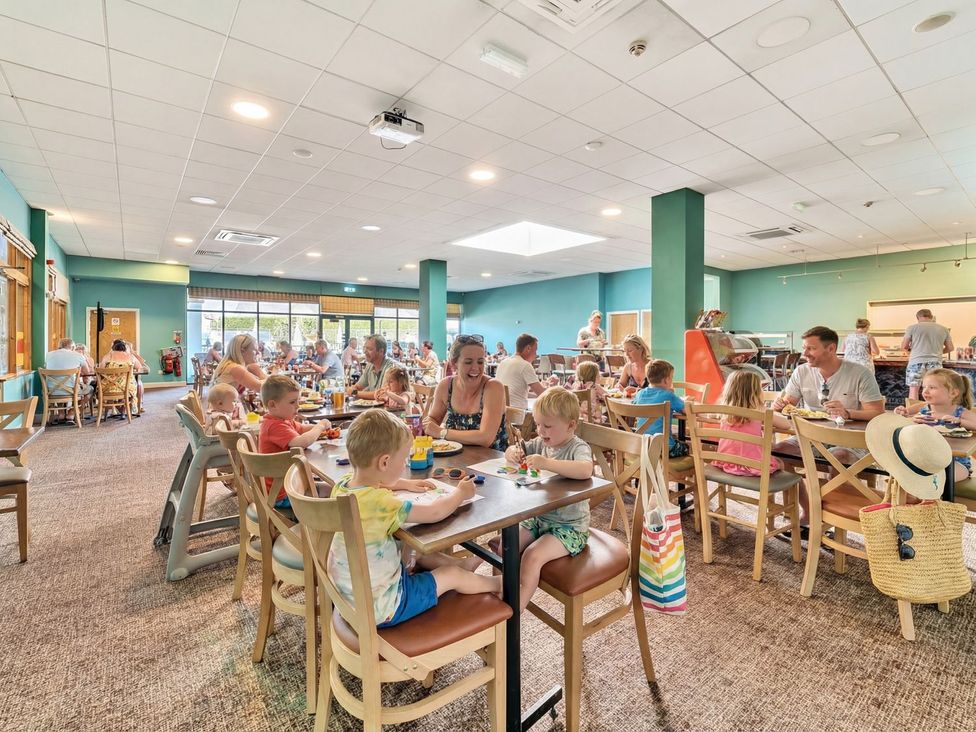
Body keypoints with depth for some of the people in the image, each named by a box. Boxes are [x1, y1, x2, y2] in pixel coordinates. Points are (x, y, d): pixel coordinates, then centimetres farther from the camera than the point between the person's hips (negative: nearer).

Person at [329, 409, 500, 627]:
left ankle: (462, 563, 44)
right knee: (452, 576, 9)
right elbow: (435, 512, -24)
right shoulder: (381, 504, -36)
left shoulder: (343, 484, -11)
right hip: (377, 609, -7)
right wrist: (461, 492, -6)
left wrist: (405, 484, 12)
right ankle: (499, 583, 33)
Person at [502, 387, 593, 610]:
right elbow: (515, 451, 12)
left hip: (569, 527, -7)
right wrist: (512, 453, -12)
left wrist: (547, 463, -44)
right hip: (538, 517, 7)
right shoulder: (541, 443, 3)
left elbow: (586, 470, -40)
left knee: (532, 555, -22)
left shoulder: (578, 448, -18)